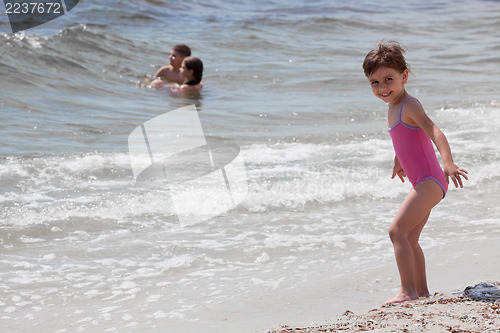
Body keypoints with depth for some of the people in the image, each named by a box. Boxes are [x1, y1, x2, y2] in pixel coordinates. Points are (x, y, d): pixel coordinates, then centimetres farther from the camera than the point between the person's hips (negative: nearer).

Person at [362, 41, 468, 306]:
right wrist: (399, 162, 49)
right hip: (424, 184, 10)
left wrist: (448, 162, -46)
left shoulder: (409, 106, -16)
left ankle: (408, 291, -18)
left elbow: (434, 132, -31)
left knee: (397, 230, -17)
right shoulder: (393, 109, 12)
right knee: (409, 238, 16)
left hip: (429, 181, -10)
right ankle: (421, 290, 25)